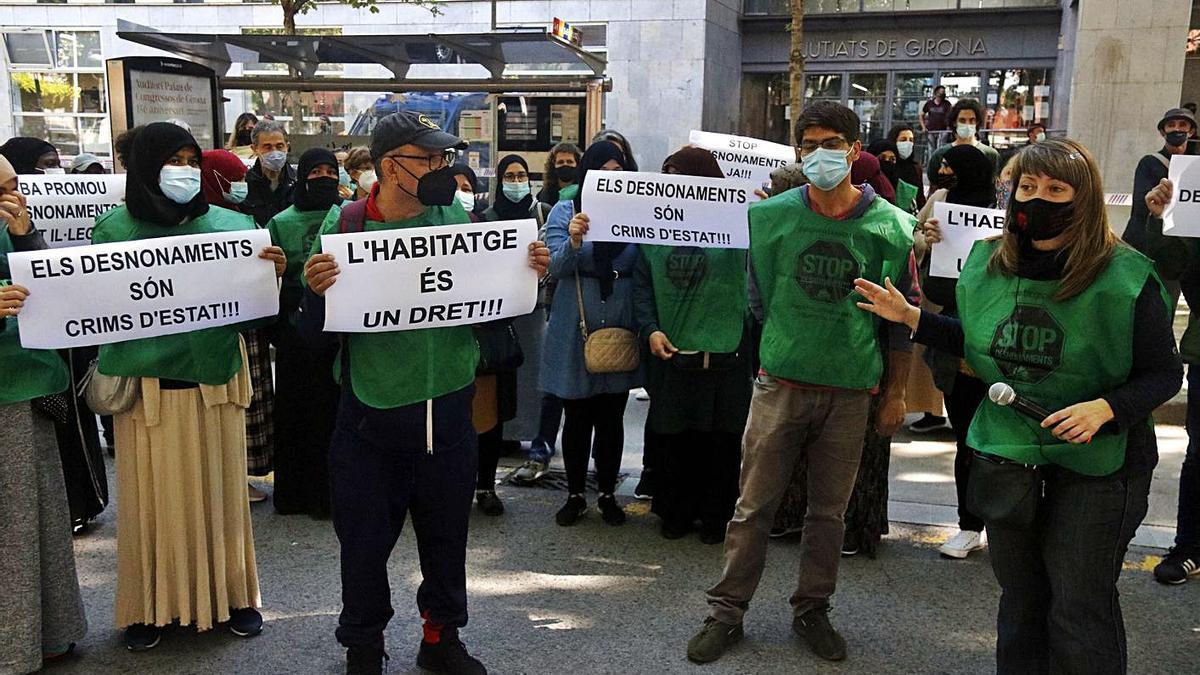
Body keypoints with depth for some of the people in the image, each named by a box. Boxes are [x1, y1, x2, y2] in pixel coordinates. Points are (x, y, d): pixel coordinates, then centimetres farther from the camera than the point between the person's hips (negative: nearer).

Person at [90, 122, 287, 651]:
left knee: (219, 489, 11)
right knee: (153, 495, 8)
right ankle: (151, 604, 25)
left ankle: (231, 594, 27)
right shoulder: (115, 228, -1)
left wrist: (274, 273, -19)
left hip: (214, 377, 1)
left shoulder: (230, 224, 1)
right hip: (146, 382, 0)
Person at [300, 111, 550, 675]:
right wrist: (316, 291, -27)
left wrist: (528, 273, -11)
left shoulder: (456, 220, -1)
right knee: (365, 541, 11)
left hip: (447, 410, 2)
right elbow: (316, 332, -7)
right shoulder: (343, 227, -8)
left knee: (446, 533, 16)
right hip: (371, 415, -2)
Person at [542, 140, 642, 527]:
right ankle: (575, 495, 21)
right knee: (577, 417, 7)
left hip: (621, 328, 2)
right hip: (576, 328, -1)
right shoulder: (565, 211, 0)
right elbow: (557, 267, -11)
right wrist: (573, 240, -30)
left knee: (612, 417, 10)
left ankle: (608, 493, 24)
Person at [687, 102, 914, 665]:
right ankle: (726, 612, 19)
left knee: (829, 511, 12)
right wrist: (783, 344, 8)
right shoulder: (772, 215, -2)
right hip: (781, 382, 0)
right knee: (754, 506, 5)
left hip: (850, 391, 0)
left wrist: (895, 392, 5)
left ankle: (811, 610, 30)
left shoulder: (891, 226, -2)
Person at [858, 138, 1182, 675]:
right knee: (1020, 595, 19)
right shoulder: (989, 262, -1)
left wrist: (1106, 407, -26)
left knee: (1080, 610, 3)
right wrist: (913, 318, 4)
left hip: (1098, 456, -4)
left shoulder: (1124, 277, -16)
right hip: (1006, 445, 5)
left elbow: (1164, 372, -10)